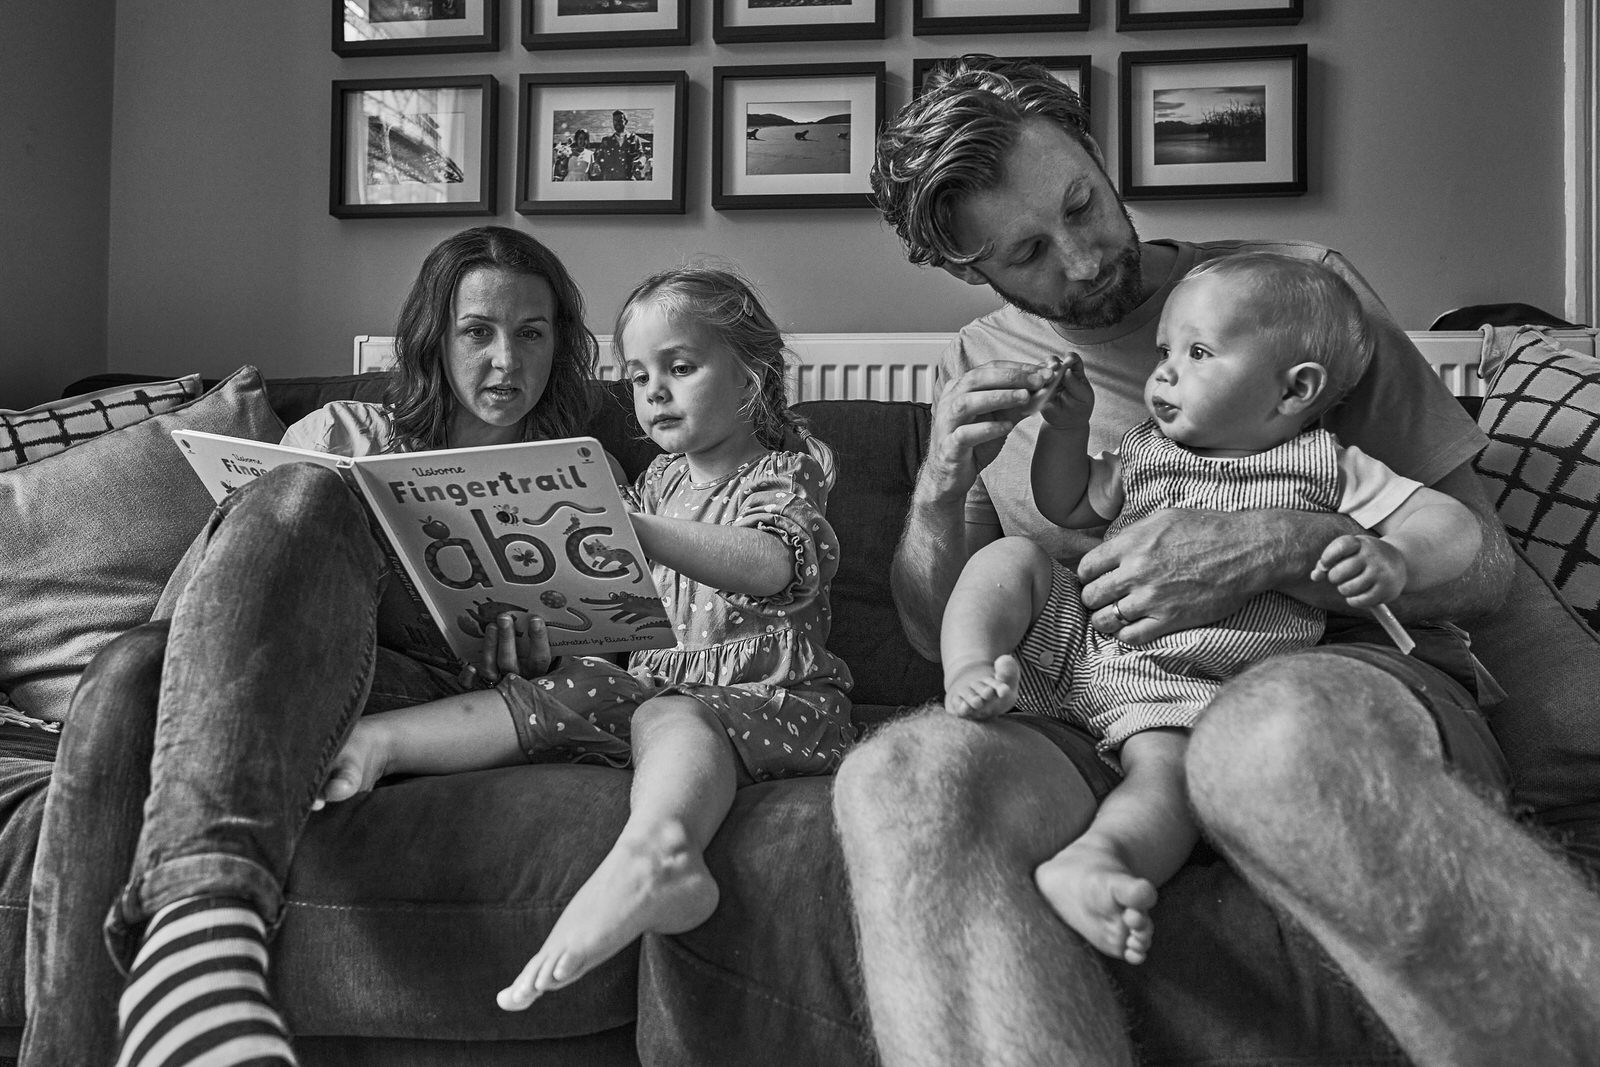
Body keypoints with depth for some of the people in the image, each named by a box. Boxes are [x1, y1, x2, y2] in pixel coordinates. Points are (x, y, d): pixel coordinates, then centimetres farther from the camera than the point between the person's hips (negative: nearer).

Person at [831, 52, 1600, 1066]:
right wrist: (942, 491, -7)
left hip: (1357, 689, -2)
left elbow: (1483, 563, 4)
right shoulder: (981, 365, 14)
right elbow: (937, 635, 15)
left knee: (1273, 737, -41)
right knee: (902, 777, -32)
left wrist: (1278, 548, -17)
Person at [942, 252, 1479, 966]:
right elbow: (1066, 506, 31)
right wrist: (1066, 426, 13)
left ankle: (1092, 861, -58)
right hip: (1074, 633, 5)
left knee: (1168, 771, -35)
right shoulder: (1145, 450, 19)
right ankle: (971, 676, -27)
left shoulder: (1326, 467, 6)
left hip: (1182, 686, -5)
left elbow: (1454, 526, 2)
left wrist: (1393, 560, -22)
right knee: (1010, 557, -10)